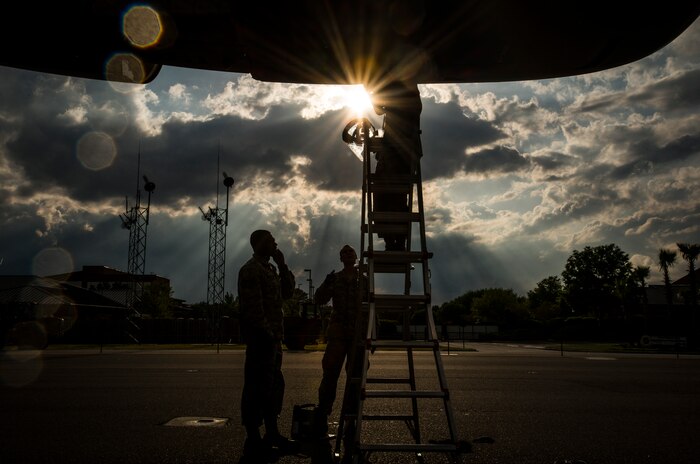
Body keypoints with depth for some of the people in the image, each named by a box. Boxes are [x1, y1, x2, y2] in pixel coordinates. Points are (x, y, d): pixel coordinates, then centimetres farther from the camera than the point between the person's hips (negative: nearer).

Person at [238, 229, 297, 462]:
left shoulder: (268, 268, 18)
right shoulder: (251, 270, -11)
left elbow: (287, 292, 19)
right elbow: (254, 307, -18)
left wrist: (282, 265, 11)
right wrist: (267, 334, -19)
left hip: (272, 337, 10)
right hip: (261, 337, -10)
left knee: (274, 384, 15)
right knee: (257, 387, -5)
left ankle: (272, 435, 26)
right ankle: (253, 443, 3)